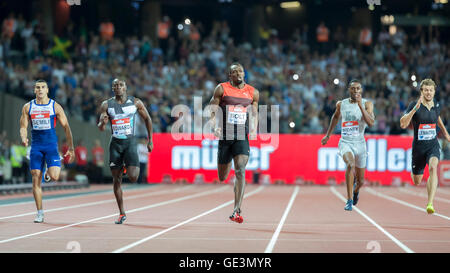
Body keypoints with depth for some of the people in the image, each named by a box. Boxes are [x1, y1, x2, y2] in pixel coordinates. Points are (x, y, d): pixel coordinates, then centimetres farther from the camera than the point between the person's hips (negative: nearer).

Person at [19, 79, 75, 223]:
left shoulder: (55, 106, 0)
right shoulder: (28, 107, 6)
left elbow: (66, 127, 3)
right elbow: (23, 127, 9)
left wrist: (71, 148, 0)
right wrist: (24, 138, -14)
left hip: (51, 146, -2)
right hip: (36, 146, 2)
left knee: (54, 177, -18)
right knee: (36, 180, -1)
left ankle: (56, 166, 21)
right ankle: (40, 212, 8)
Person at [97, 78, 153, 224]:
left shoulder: (136, 102, 0)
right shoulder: (106, 105, 3)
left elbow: (147, 119, 11)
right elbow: (101, 128, 3)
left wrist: (150, 140, 8)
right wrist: (103, 122, -21)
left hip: (130, 142, -2)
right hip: (115, 143, 2)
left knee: (133, 177, -17)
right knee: (116, 180, 3)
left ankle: (127, 167, 23)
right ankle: (122, 213, 14)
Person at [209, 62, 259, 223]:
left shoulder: (253, 92, 9)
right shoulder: (222, 89, 2)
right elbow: (212, 110, 2)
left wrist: (254, 130, 2)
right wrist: (215, 127, -15)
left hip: (242, 137, 0)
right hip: (224, 135, 0)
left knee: (240, 171, -19)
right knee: (222, 177, 9)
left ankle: (236, 211, -21)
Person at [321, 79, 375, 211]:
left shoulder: (367, 104, -3)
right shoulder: (341, 104, 4)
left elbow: (371, 123, -19)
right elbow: (335, 117, 25)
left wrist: (360, 105, -24)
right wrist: (328, 135, 28)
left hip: (360, 143, 1)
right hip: (345, 142, 0)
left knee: (360, 181, 10)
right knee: (350, 164, -33)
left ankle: (356, 190, 49)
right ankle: (349, 200, -27)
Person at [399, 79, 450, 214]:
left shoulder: (436, 105, 3)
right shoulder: (414, 105, -10)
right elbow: (403, 124, -23)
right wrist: (415, 108, -31)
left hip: (433, 145, 1)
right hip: (418, 146, -1)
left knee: (433, 167, -30)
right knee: (416, 182, 10)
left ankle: (430, 203, -34)